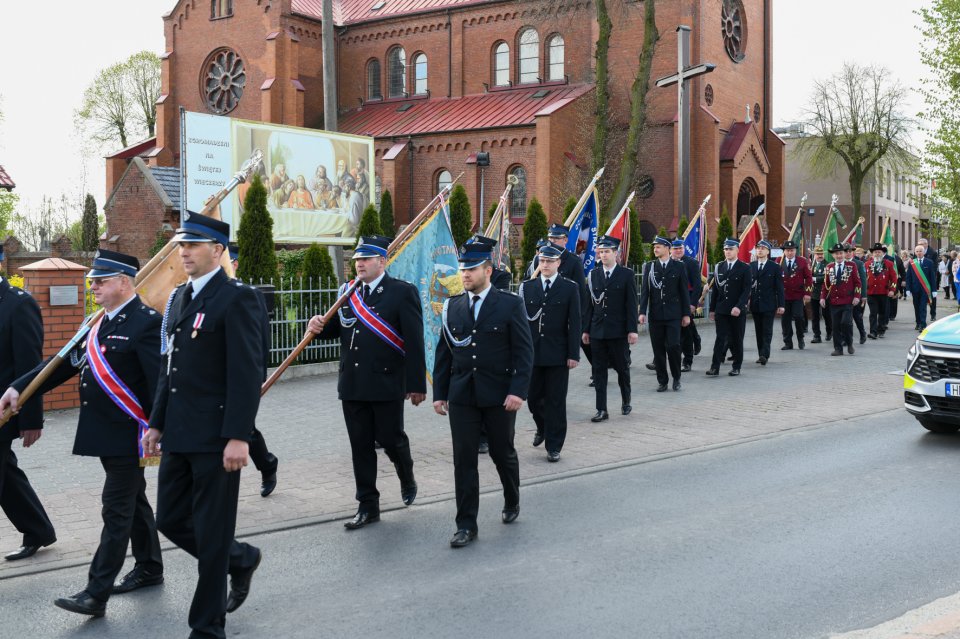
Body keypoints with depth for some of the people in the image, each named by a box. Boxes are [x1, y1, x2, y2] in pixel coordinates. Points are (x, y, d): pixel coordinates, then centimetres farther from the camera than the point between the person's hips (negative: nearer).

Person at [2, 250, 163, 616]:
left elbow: (160, 381, -20)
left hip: (128, 435, -9)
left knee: (116, 510, -4)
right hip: (108, 434, 9)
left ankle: (96, 594, 0)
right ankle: (149, 569, 32)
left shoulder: (146, 323, -16)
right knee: (132, 502, 18)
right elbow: (67, 361, 14)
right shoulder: (102, 323, 12)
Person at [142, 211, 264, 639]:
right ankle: (242, 559, 38)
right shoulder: (179, 298, 14)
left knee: (211, 533, 2)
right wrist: (157, 423, 17)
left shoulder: (237, 298, -11)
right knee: (170, 520, 14)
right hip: (179, 437, 8)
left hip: (216, 438, -8)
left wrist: (238, 437, -22)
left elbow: (247, 373, -17)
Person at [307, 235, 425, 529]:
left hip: (387, 384, -5)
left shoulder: (403, 292, -7)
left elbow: (414, 342, -10)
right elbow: (336, 328, 16)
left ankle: (407, 477, 36)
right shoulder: (347, 291, 10)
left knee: (390, 438, 4)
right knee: (360, 446, 8)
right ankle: (368, 505, 19)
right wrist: (320, 326, -8)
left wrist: (416, 384, -13)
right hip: (352, 385, 5)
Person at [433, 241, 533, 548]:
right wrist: (439, 393, 6)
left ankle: (512, 502, 39)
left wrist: (518, 390, -14)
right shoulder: (452, 307, 7)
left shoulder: (510, 304, -4)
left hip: (499, 396, -2)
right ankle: (466, 525, 9)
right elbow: (443, 353, 10)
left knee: (502, 453, 12)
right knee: (464, 460, 1)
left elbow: (524, 352, -6)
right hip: (461, 396, 3)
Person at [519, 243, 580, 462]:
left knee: (556, 401, 2)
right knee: (533, 398, 10)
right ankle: (542, 428, 38)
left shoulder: (570, 288, -1)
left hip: (558, 354, -2)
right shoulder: (527, 287, 6)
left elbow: (574, 323, -3)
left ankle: (554, 446, 12)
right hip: (532, 353, 3)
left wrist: (573, 354, -8)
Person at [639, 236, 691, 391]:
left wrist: (686, 314, 1)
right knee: (658, 349, 3)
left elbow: (684, 291, 4)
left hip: (673, 314, -2)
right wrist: (642, 312, -6)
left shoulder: (679, 266, 4)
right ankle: (662, 381, 13)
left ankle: (676, 378, 10)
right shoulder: (649, 267, 7)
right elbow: (644, 290, 3)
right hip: (655, 314, 2)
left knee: (673, 346, -10)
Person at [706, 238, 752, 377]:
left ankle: (736, 367, 17)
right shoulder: (718, 267, 9)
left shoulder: (744, 268, -2)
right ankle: (715, 367, -8)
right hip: (721, 310, 2)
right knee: (721, 338, -4)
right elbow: (715, 289, 11)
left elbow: (746, 290, -9)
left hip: (738, 311, -2)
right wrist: (712, 309, 9)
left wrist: (739, 307, -21)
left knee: (737, 339, 6)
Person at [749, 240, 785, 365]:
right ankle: (761, 355, 14)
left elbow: (779, 288, -1)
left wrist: (781, 305, -4)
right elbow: (747, 284, 6)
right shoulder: (751, 266, 8)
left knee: (767, 331, -6)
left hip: (768, 305, -3)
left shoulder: (775, 267, 1)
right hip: (755, 304, 3)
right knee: (758, 331, 8)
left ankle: (764, 355, -13)